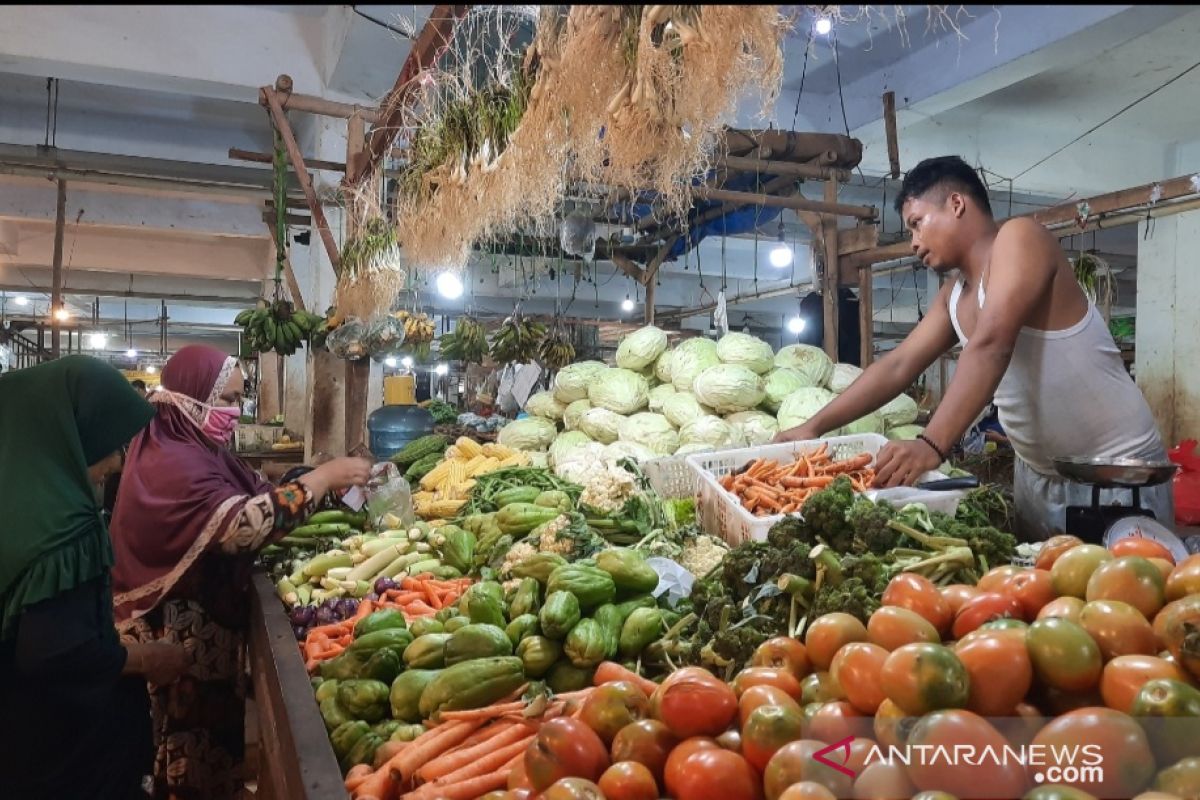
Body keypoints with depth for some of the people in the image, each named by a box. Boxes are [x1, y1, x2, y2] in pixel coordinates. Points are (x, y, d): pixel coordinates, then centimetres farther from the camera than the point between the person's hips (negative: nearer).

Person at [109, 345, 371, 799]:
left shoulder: (195, 450, 8)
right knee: (193, 754, 7)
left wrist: (329, 484, -7)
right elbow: (244, 524, -36)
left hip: (204, 625, 10)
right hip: (181, 635, -10)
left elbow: (255, 494, 7)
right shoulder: (172, 463, -24)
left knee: (209, 737, 22)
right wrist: (322, 477, -29)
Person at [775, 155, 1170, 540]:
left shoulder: (1018, 237, -17)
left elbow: (991, 346, -30)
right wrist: (815, 426, 1)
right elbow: (898, 365, 7)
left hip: (1117, 469, -7)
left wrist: (931, 446, -40)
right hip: (1038, 475, 8)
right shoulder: (953, 297, 8)